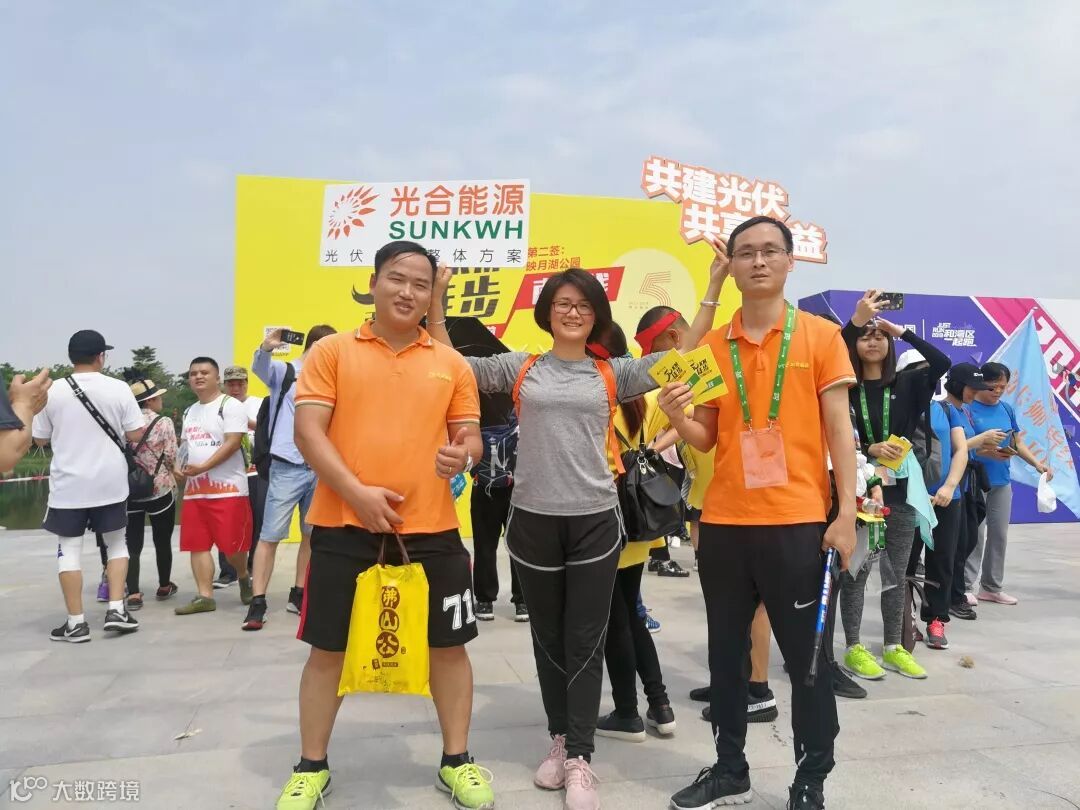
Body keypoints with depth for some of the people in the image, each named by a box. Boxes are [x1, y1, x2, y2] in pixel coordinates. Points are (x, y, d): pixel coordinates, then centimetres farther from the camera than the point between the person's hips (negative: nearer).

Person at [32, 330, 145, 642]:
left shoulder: (53, 391, -3)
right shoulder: (119, 389, -6)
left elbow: (40, 438, 7)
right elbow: (136, 434, -3)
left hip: (68, 484, 0)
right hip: (110, 482, 0)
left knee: (69, 549, 7)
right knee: (116, 542, 15)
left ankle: (76, 622, 7)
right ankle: (116, 609, 7)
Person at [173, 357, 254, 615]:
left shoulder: (230, 405, -6)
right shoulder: (190, 412, 18)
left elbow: (233, 443, -15)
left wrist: (202, 467, -22)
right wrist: (179, 466, 4)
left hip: (228, 488, -7)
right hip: (194, 490, 7)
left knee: (232, 544, -4)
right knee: (198, 544, 3)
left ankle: (244, 577, 25)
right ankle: (204, 596, 8)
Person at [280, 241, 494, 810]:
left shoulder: (452, 364, 8)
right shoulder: (332, 352, 2)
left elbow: (470, 437, 11)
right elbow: (308, 431, -5)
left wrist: (463, 455, -14)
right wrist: (357, 492, -16)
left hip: (431, 528, 2)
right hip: (345, 525, -1)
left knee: (449, 645, 9)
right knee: (327, 648, 10)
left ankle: (456, 761, 29)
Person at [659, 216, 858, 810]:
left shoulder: (820, 336, 1)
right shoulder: (711, 346, 7)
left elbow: (838, 428, -1)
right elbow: (706, 438, 10)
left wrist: (846, 513, -7)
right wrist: (677, 417, -12)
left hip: (796, 521, -3)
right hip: (723, 523, 3)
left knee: (805, 656, 6)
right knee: (725, 651, 13)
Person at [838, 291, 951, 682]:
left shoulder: (907, 383, 4)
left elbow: (943, 363, -9)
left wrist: (902, 331, -9)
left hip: (901, 489, 3)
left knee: (897, 572, 11)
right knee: (857, 571, 2)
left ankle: (894, 647, 23)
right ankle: (854, 648, 12)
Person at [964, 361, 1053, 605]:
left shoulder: (1006, 409, 9)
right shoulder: (967, 408, -10)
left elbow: (1017, 441, 13)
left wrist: (1037, 463, 1)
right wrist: (986, 452, -26)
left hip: (1002, 482, 7)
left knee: (999, 535, 12)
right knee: (975, 535, -4)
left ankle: (992, 587, 23)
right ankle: (966, 586, 6)